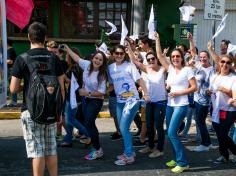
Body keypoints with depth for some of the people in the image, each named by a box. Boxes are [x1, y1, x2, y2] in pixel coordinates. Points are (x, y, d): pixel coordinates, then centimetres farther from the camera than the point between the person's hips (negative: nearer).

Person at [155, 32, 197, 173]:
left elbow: (195, 87, -8)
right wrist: (157, 39, 1)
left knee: (172, 133, -14)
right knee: (170, 133, 9)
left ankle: (183, 162, -6)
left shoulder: (187, 70, -7)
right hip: (170, 105, 7)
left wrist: (179, 93, -15)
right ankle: (177, 158, 24)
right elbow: (160, 56, 5)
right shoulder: (171, 69, 8)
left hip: (181, 105, -7)